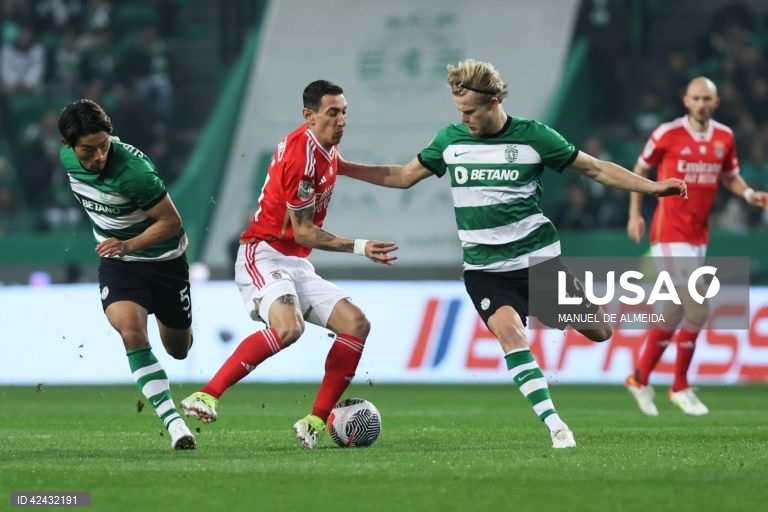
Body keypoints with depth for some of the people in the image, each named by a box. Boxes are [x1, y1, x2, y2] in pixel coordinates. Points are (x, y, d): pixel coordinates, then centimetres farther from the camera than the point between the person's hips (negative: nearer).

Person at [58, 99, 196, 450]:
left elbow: (171, 221, -21)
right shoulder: (68, 158, -11)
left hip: (164, 259, -3)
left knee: (178, 349, 16)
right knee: (132, 332, -26)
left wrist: (129, 244, -33)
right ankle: (172, 421, -26)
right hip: (117, 262, 3)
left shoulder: (132, 170, -32)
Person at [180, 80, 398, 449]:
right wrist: (359, 248, -16)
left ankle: (316, 422, -5)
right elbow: (302, 231, -15)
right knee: (288, 326, -35)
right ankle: (207, 395, -30)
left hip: (297, 265, 9)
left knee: (356, 324, -4)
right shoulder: (302, 154, -19)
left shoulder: (326, 149, 10)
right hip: (264, 256, -9)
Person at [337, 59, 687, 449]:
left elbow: (595, 168, 1)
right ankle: (555, 427, -26)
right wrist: (343, 168, 7)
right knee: (510, 333, -26)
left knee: (598, 332, -2)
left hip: (538, 257, -1)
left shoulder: (532, 136, -5)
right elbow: (403, 176, 15)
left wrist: (651, 187, -6)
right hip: (484, 267, 1)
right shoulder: (451, 139, 3)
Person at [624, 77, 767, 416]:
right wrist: (635, 214, 1)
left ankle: (640, 379, 26)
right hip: (669, 233, -6)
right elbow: (640, 170, 5)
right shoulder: (668, 134, -8)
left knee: (673, 312, 12)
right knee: (697, 311, -12)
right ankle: (681, 388, 4)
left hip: (697, 236, 6)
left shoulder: (724, 138, 5)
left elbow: (729, 177, 18)